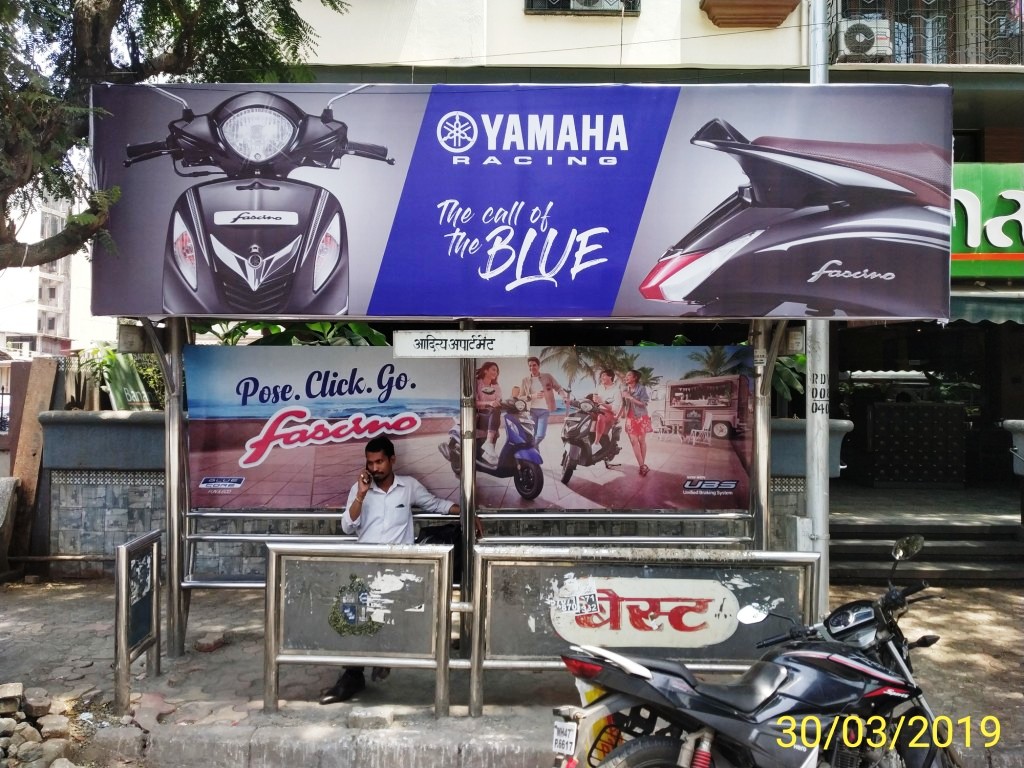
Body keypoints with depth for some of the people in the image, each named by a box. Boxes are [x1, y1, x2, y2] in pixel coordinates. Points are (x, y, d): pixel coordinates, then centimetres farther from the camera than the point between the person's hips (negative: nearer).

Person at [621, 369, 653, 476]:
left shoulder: (641, 388, -5)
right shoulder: (625, 390, 10)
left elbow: (644, 403, -13)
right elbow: (623, 405, 13)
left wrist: (630, 397, -17)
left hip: (641, 417, -4)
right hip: (630, 418, 4)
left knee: (642, 441, 1)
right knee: (634, 442, -7)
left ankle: (643, 465, 8)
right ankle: (643, 466, -8)